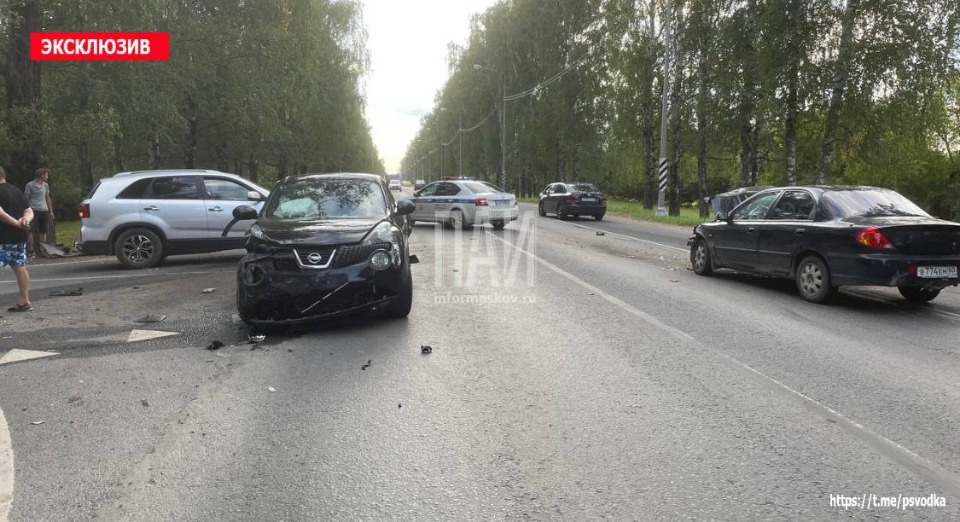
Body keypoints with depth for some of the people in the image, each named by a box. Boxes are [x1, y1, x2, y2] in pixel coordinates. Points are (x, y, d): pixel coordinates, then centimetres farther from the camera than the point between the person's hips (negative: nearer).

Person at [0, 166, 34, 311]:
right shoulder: (16, 190, 14)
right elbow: (29, 211, 12)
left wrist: (16, 223, -15)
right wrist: (26, 220, -7)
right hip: (20, 236, 8)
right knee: (20, 268, 11)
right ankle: (24, 301, 15)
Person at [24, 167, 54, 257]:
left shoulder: (45, 185, 13)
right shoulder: (30, 185, -2)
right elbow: (26, 198, -1)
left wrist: (51, 211, 18)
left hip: (44, 211, 5)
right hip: (34, 211, -5)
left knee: (43, 231, 8)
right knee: (31, 232, -6)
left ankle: (42, 250, 14)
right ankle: (30, 251, -4)